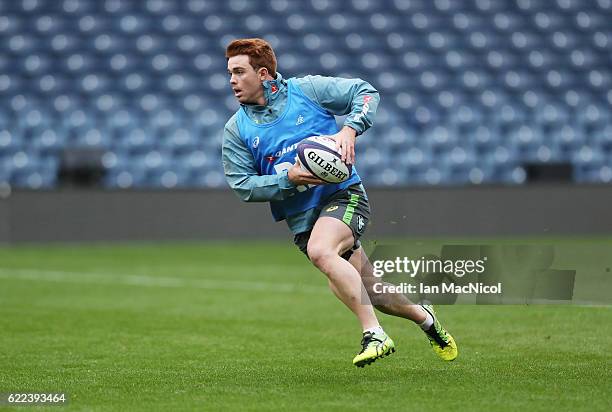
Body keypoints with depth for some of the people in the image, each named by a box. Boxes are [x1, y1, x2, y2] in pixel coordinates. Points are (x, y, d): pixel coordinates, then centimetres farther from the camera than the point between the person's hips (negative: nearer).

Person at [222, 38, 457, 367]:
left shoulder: (307, 90, -1)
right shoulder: (235, 130, 5)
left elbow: (365, 92, 4)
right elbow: (242, 185, 1)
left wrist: (349, 130, -13)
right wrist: (288, 178, -14)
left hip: (343, 193, -4)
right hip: (301, 218, 4)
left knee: (320, 251, -35)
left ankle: (374, 334, -32)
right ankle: (424, 317, 31)